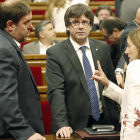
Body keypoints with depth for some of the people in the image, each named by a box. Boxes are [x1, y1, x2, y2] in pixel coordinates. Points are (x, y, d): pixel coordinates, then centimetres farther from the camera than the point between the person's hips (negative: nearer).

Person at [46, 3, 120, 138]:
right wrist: (62, 124, -24)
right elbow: (56, 92, -14)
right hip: (75, 124, -4)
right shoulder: (55, 53, -7)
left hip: (104, 120, 4)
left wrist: (115, 115, 10)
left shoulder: (102, 47, 8)